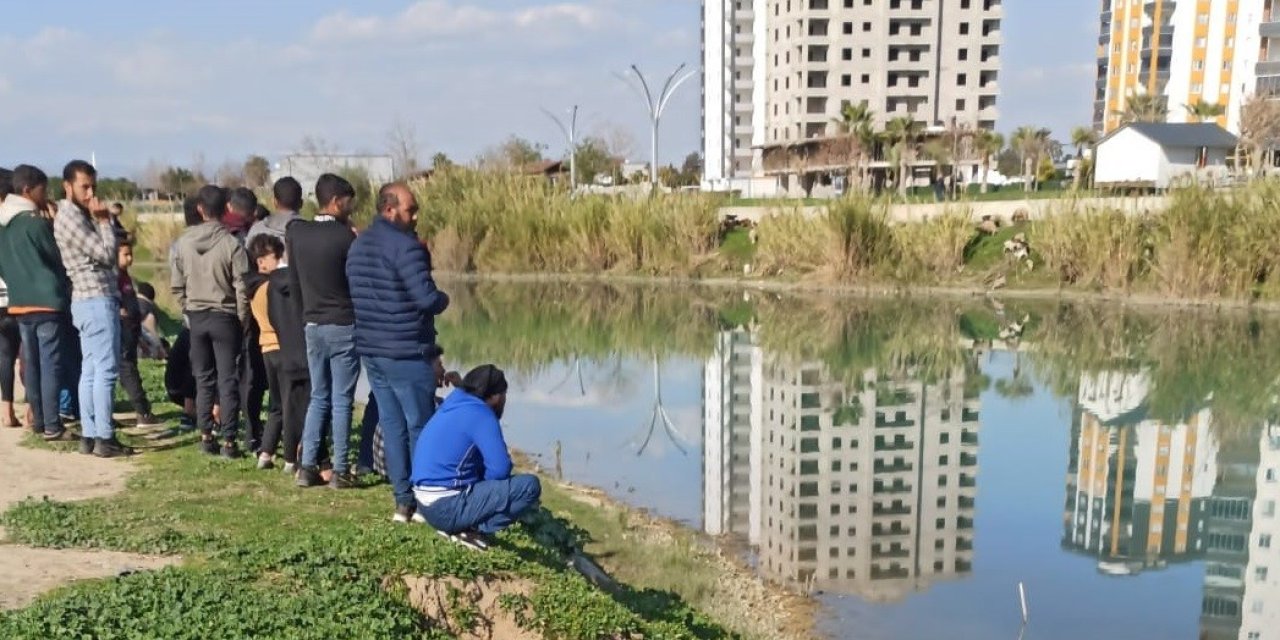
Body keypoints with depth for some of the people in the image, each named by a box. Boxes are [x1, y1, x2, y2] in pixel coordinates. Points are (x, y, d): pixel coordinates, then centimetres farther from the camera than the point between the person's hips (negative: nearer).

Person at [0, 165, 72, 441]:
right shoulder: (36, 222, -14)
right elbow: (58, 259, -5)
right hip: (46, 302, -8)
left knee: (31, 364, 12)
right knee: (50, 365, -5)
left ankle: (38, 420, 19)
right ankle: (52, 426, -4)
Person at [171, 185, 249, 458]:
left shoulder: (185, 241, -1)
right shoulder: (232, 244, -13)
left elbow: (176, 284, 3)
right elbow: (242, 289, -12)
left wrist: (189, 309, 15)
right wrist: (242, 321, 0)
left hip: (196, 316, 4)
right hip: (224, 317, -3)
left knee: (203, 379, 13)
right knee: (228, 381, 1)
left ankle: (206, 436, 17)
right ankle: (229, 441, 2)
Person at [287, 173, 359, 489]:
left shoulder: (295, 232, 2)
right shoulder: (345, 236, -13)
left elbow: (294, 281, 9)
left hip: (313, 326, 5)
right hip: (343, 327, -5)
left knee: (318, 397, 14)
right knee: (342, 401, 1)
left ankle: (307, 466, 12)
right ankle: (339, 471, 4)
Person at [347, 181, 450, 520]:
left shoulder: (358, 245, 11)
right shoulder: (406, 246, -16)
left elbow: (358, 295, 17)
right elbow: (427, 298, -22)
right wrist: (443, 299, -2)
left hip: (371, 349, 8)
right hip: (406, 353, -8)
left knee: (392, 425, 11)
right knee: (421, 427, 2)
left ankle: (403, 500, 15)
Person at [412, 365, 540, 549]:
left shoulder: (456, 406, 14)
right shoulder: (480, 414, -13)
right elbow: (500, 470, -16)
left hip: (427, 505, 9)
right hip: (446, 507, -9)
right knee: (530, 485, -11)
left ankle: (457, 525, 11)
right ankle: (473, 530, -10)